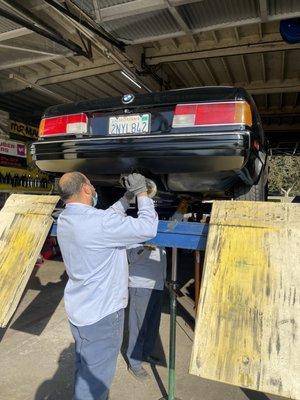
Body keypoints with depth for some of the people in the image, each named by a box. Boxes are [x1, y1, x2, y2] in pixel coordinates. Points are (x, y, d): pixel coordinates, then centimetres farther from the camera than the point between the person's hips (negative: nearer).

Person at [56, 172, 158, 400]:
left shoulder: (65, 220, 0)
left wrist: (128, 197, 11)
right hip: (101, 314, -8)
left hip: (79, 310, 9)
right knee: (96, 378, 10)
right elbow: (148, 228, -24)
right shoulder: (97, 221, -28)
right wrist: (141, 193, -13)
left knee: (84, 369, 27)